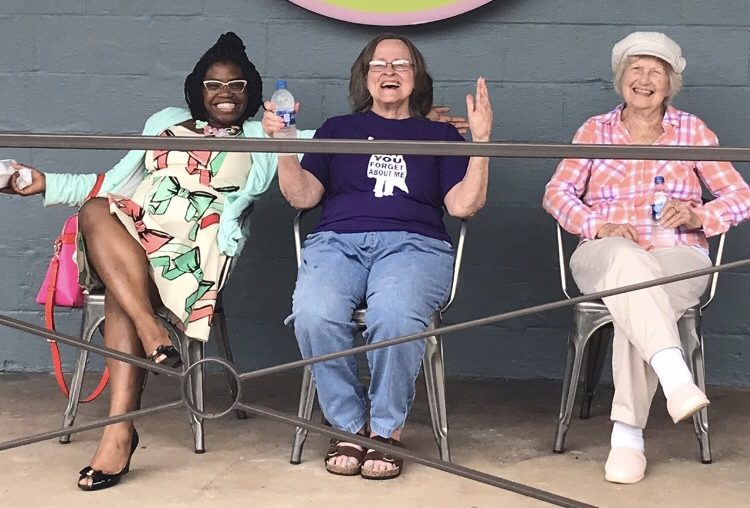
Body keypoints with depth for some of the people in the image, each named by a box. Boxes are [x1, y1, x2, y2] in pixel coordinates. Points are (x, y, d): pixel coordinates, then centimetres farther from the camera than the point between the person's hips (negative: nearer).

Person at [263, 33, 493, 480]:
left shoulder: (440, 135, 24)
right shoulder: (338, 130, 27)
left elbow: (463, 204, 10)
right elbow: (303, 196, 15)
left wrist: (481, 141, 1)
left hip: (414, 245, -1)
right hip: (338, 242, 1)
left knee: (396, 316, -38)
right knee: (314, 314, -34)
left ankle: (387, 429, -17)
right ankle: (349, 426, -16)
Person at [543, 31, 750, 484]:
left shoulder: (692, 130, 16)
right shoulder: (595, 130, 17)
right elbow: (557, 193, 5)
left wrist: (697, 216, -11)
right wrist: (601, 227, -14)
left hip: (678, 257, 0)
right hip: (606, 254, 0)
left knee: (636, 294, -37)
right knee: (628, 260, -39)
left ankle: (628, 432, -35)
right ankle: (675, 378, -56)